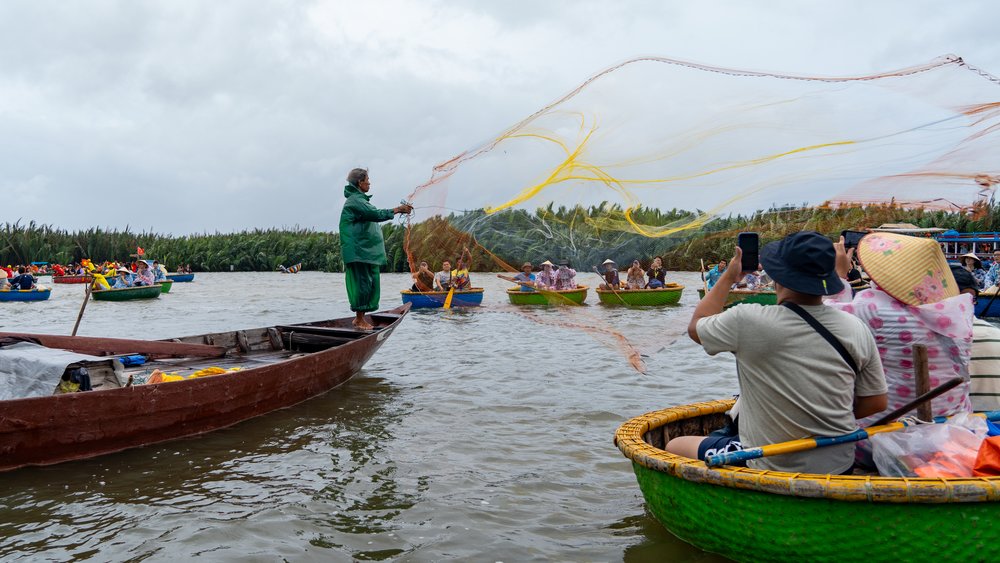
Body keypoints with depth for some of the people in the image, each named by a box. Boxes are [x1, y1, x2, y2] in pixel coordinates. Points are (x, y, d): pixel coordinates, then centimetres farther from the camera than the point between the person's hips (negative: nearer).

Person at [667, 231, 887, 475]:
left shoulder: (747, 321, -21)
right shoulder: (857, 329, -10)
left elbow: (695, 327, 0)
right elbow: (876, 403, 1)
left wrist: (728, 277, 10)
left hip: (768, 470, -5)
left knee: (675, 446, 16)